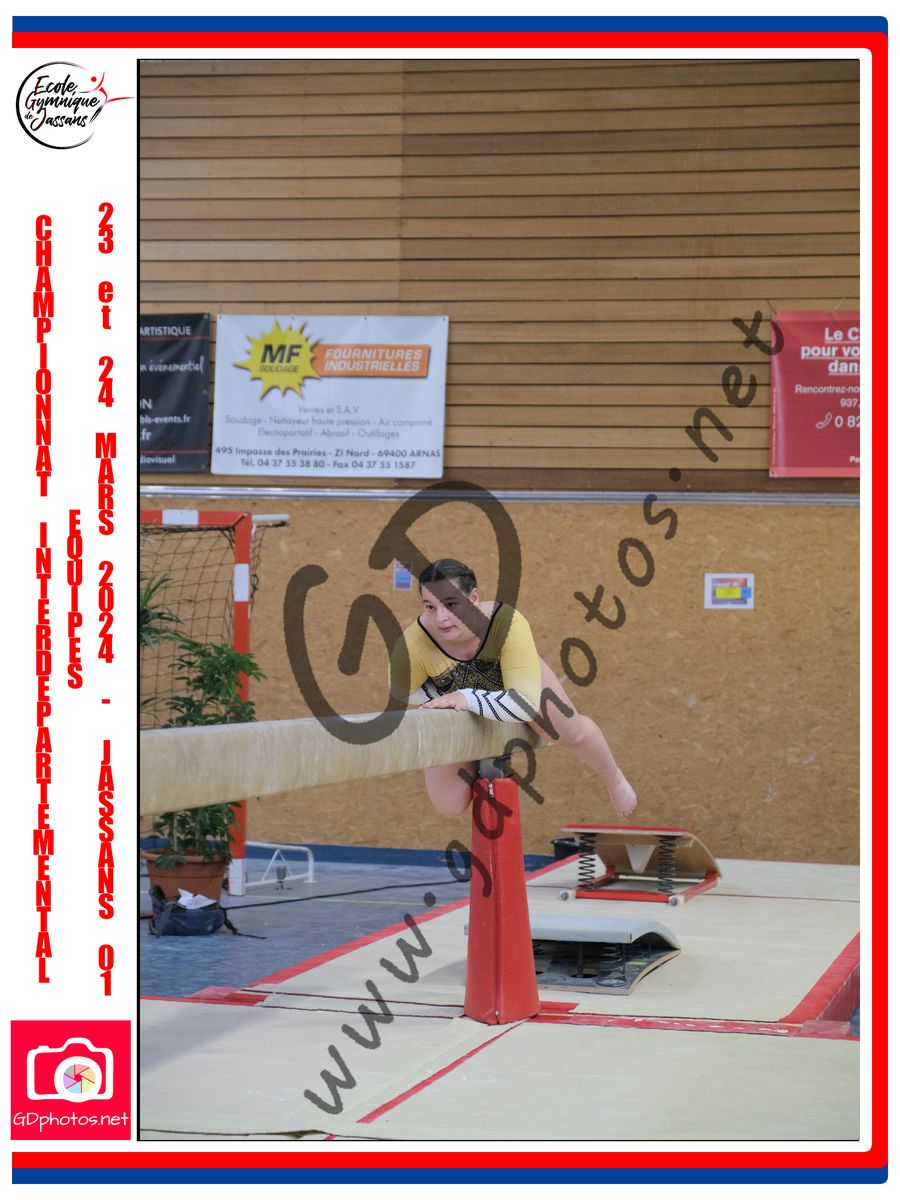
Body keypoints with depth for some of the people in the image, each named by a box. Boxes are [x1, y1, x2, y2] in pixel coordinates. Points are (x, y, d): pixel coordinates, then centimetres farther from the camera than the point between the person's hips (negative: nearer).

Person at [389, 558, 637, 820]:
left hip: (515, 677, 0)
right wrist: (451, 698, -26)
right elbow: (401, 691, -17)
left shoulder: (508, 624, -44)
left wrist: (467, 699, -52)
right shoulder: (412, 648, -41)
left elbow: (526, 702, -44)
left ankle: (614, 781, 44)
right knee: (449, 806, 0)